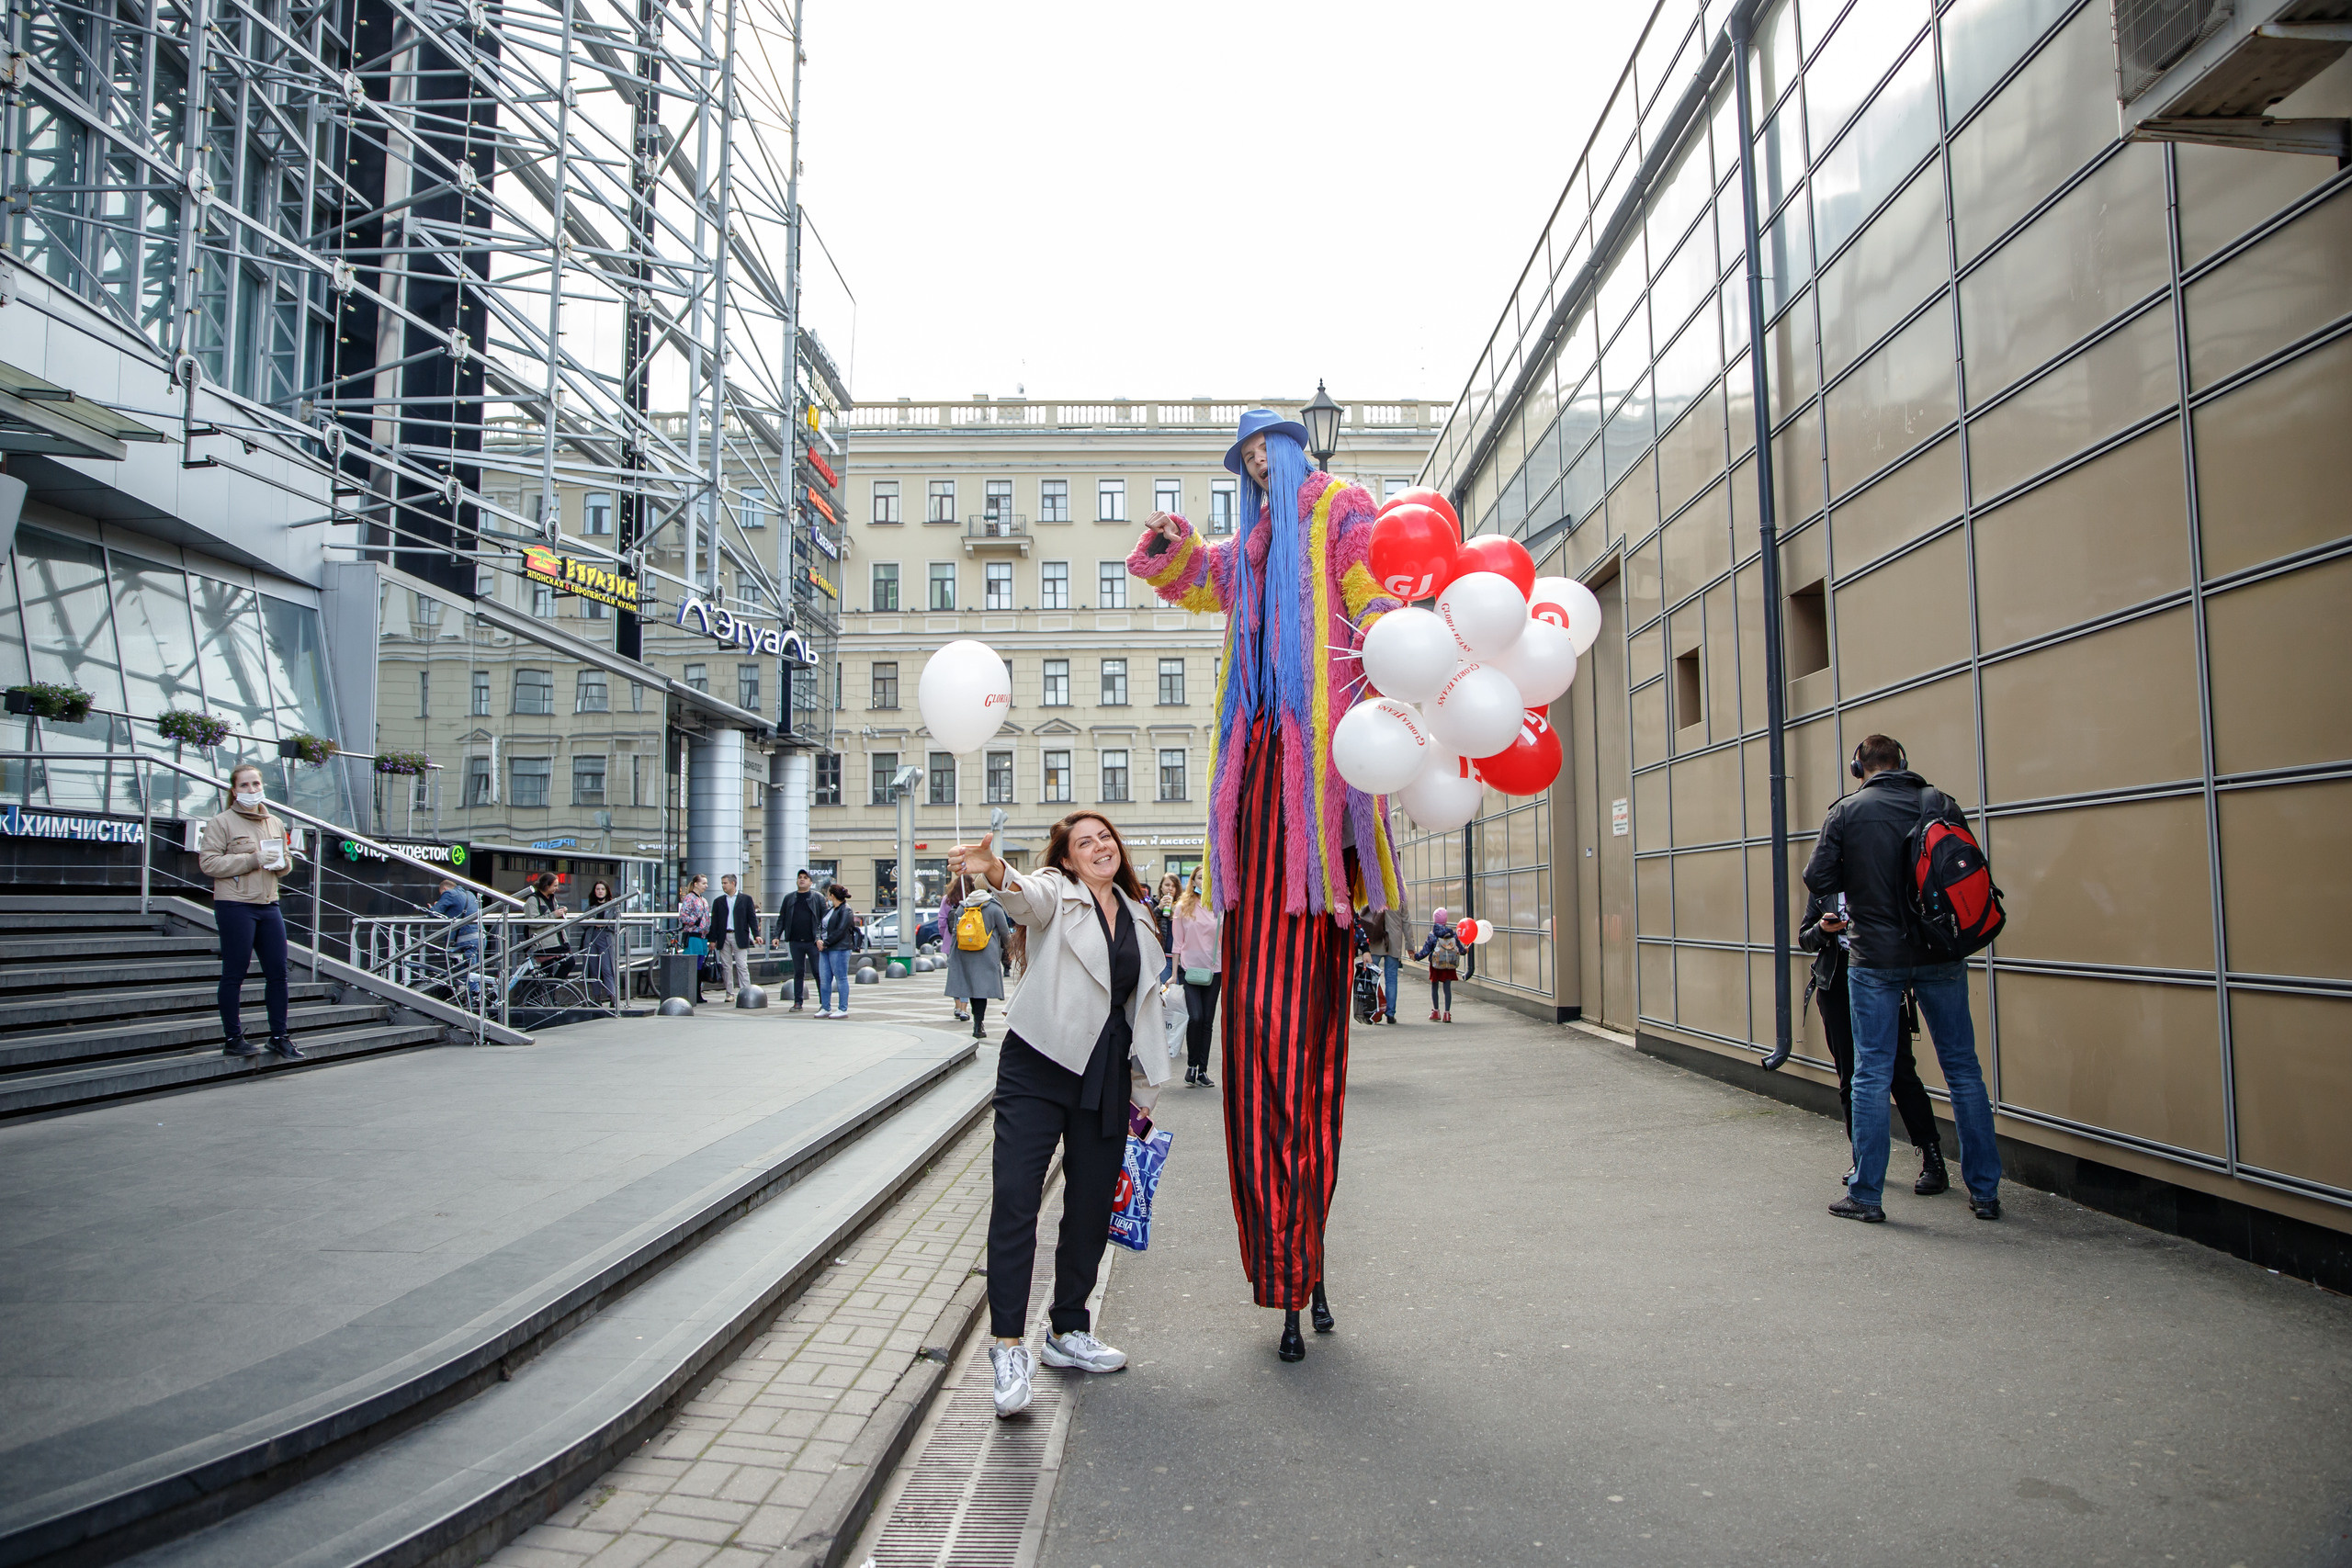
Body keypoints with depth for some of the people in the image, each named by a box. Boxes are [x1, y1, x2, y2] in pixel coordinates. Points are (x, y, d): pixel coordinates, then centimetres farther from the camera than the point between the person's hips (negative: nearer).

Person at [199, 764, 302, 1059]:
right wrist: (253, 860, -18)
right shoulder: (221, 823, -2)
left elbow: (287, 860, 24)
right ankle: (233, 1038, 9)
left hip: (269, 905, 6)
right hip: (235, 905, -6)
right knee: (234, 974, 0)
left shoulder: (275, 823, 15)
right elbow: (208, 862, -11)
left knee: (278, 972, 5)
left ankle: (280, 1037, 13)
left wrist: (281, 861, 0)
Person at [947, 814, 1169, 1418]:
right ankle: (1009, 1345, 1)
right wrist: (994, 870, -50)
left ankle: (1068, 1332, 28)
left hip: (1106, 1078, 5)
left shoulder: (1138, 916, 14)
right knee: (1016, 1199, -10)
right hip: (1038, 1069, -5)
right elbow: (1027, 896, -26)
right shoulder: (1055, 893, -1)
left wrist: (1143, 1087, 16)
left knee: (1091, 1207, 11)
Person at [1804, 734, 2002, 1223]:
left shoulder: (1846, 812, -4)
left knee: (1872, 1076, 3)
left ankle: (1865, 1195, 8)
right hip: (1939, 956, 3)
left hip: (1876, 958, -2)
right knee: (1963, 1071, 11)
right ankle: (1985, 1191, 18)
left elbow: (1817, 878, -8)